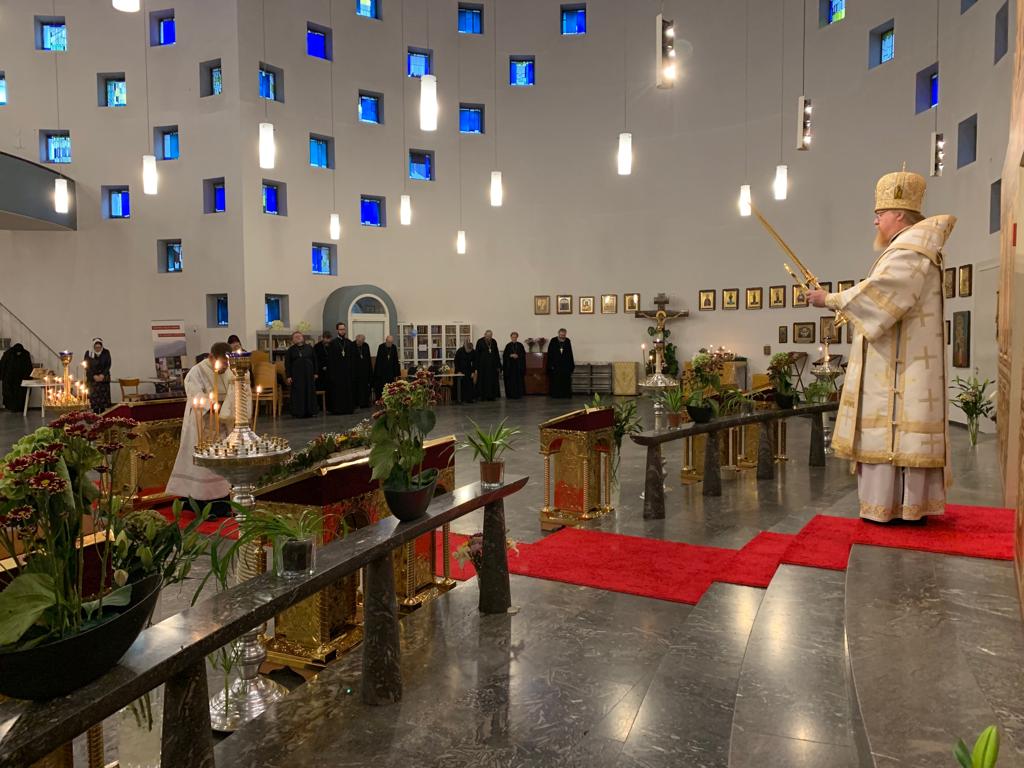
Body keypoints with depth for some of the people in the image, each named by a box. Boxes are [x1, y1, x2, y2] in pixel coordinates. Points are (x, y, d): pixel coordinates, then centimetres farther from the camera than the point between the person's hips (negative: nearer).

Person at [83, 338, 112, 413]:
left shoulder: (106, 352, -2)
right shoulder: (88, 353, -3)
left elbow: (108, 365, -1)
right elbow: (87, 366, -3)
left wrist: (103, 375, -13)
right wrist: (94, 376, -13)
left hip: (104, 378, 1)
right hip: (92, 378, -1)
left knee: (103, 397, -2)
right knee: (94, 397, -6)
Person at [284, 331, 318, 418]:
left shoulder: (309, 348, 7)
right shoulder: (290, 350, 3)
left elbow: (314, 361, 8)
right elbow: (287, 364, 1)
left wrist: (315, 373, 2)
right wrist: (288, 376, -6)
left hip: (308, 374, 2)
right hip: (296, 375, -2)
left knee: (310, 392, 3)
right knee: (298, 394, -2)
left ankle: (310, 411, 11)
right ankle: (299, 412, 4)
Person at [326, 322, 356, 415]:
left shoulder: (349, 343, 8)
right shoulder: (333, 343, -2)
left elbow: (353, 358, 8)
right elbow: (330, 358, -4)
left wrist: (353, 371, 2)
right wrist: (331, 372, -10)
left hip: (348, 370, 3)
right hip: (337, 370, -3)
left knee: (348, 389, 5)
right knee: (337, 390, -1)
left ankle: (348, 407, 11)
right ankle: (338, 408, 3)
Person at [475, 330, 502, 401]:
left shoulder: (494, 342, 6)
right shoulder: (480, 342, -5)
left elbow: (497, 354, 10)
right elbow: (477, 354, -5)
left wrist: (498, 366, 5)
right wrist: (477, 367, -10)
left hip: (492, 364, 4)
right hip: (483, 365, -4)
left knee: (492, 380, 4)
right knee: (483, 380, 1)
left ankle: (491, 395, 10)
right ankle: (483, 396, 7)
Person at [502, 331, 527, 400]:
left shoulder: (520, 345, 4)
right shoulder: (508, 346, 3)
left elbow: (523, 354, 2)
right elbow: (504, 355, 0)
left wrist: (517, 356, -14)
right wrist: (511, 355, -15)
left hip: (519, 365, 1)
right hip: (510, 365, 0)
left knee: (519, 380, 0)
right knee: (510, 380, -2)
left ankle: (518, 394, 5)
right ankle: (510, 394, 3)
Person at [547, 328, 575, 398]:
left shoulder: (568, 341, 2)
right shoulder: (553, 341, -6)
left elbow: (570, 354, 7)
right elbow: (549, 353, -4)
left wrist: (572, 364, 5)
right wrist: (551, 365, -8)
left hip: (565, 364, 2)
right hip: (556, 365, -2)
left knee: (566, 380, 3)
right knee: (556, 381, 0)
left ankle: (566, 394, 9)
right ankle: (556, 394, 7)